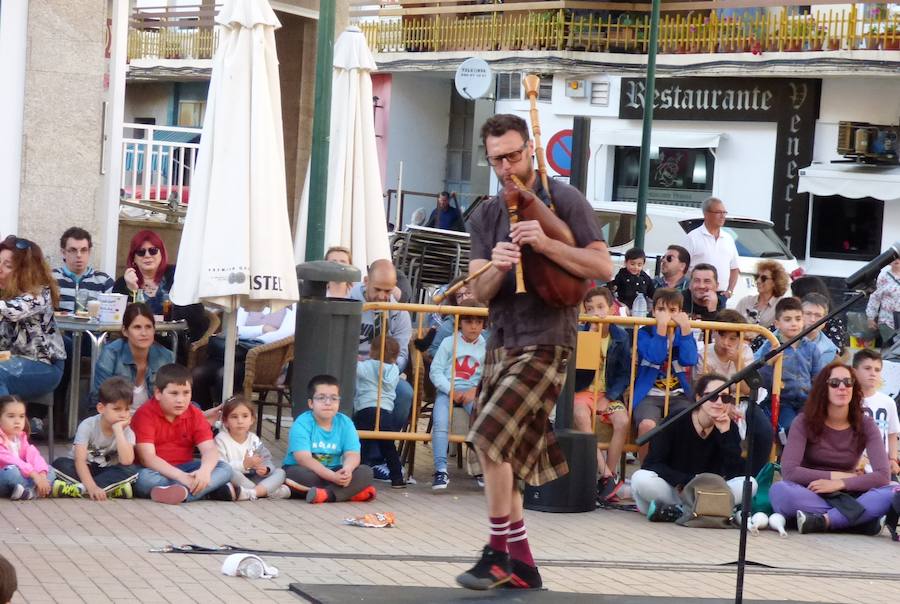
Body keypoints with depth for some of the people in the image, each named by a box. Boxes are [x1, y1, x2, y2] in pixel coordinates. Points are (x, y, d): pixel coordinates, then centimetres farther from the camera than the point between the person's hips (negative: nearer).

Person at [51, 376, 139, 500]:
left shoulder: (126, 431, -10)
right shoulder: (88, 426, -16)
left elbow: (126, 461, -27)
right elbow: (80, 460, -26)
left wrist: (118, 430, -28)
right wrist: (91, 487, -43)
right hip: (83, 470, -2)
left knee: (132, 470, -27)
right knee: (60, 464, -30)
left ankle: (79, 489, -34)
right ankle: (112, 488, -35)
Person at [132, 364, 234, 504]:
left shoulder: (194, 414, 2)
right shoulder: (145, 414, -12)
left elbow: (209, 449, -9)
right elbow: (147, 458, -22)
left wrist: (205, 470, -34)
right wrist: (181, 476, -36)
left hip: (185, 469, 5)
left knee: (224, 468, -15)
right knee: (144, 478, -39)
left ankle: (180, 491, -41)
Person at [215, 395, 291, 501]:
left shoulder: (254, 439, 9)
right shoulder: (221, 439, -8)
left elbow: (266, 459, 2)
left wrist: (265, 469, -23)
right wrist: (244, 465, -30)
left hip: (252, 479, 5)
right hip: (233, 480, -5)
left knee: (280, 472, -8)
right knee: (230, 472, -37)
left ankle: (252, 492, -36)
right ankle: (271, 491, -30)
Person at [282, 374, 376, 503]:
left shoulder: (345, 423, -2)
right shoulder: (302, 424, -15)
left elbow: (352, 454, -10)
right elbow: (304, 459, -26)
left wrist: (347, 469, -36)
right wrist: (333, 476, -38)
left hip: (334, 473, 4)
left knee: (366, 472, -18)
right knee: (297, 474, -37)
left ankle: (325, 494, -34)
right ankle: (350, 492, -27)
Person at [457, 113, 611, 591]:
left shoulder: (563, 200, -3)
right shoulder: (484, 218, 13)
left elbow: (603, 267, -9)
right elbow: (479, 293, 5)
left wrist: (546, 244, -21)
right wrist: (496, 269, -17)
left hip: (545, 345, -7)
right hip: (501, 345, 7)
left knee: (491, 439, -20)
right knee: (501, 456, 8)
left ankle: (498, 553, -11)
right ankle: (521, 565, 17)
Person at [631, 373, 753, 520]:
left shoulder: (729, 428, -3)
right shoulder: (676, 421, -10)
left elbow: (735, 475, -14)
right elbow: (651, 464, -16)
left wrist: (726, 434, -20)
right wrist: (684, 482, -28)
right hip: (671, 490, -3)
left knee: (749, 484, -24)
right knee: (641, 479, -32)